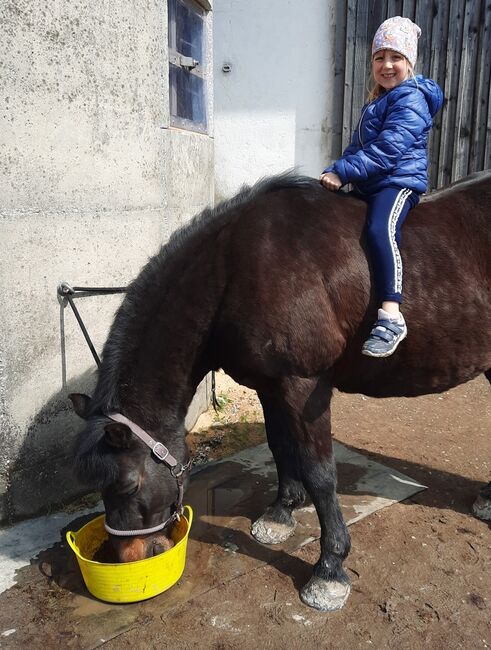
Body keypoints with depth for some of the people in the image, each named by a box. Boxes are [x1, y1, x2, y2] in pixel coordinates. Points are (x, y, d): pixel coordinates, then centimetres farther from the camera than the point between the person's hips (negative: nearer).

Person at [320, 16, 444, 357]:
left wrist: (342, 172, -25)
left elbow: (387, 150, -22)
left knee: (380, 229, -36)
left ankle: (391, 318, -41)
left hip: (400, 181, -10)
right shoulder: (376, 103, 21)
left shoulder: (411, 100, -9)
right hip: (369, 185, 10)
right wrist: (337, 170, 5)